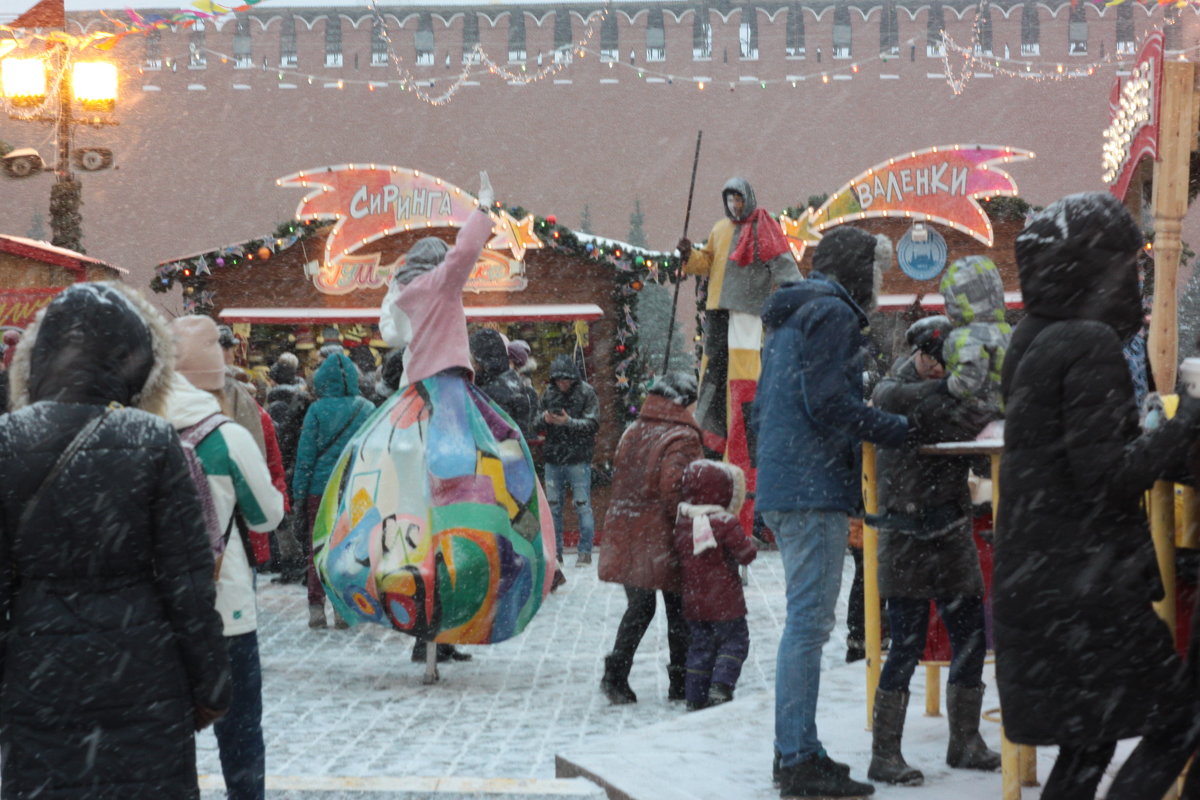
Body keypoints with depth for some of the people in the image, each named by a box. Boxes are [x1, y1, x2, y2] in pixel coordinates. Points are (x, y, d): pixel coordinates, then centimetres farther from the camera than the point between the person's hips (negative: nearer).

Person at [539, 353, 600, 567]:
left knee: (582, 505, -2)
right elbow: (537, 425, 10)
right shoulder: (549, 393, 7)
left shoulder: (586, 392, -4)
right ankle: (555, 551, 16)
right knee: (553, 506, 8)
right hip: (552, 459, 4)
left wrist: (569, 422, -22)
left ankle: (585, 551, 5)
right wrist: (544, 419, -13)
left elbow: (593, 424, -8)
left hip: (578, 459, -4)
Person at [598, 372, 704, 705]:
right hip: (663, 538, -6)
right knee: (678, 611, 9)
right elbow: (674, 488, -22)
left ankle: (615, 674, 4)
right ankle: (680, 683, 14)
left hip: (627, 537, 6)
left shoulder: (632, 432, 10)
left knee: (638, 607, 16)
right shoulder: (682, 439, -13)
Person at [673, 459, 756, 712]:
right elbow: (746, 553, -13)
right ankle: (721, 686, -10)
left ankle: (696, 697, 11)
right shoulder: (724, 523, -15)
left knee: (700, 644, 13)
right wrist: (749, 542, 7)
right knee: (734, 640, 7)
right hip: (724, 601, -6)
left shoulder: (682, 522, 3)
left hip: (693, 600, 6)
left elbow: (678, 553, 15)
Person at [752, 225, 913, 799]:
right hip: (815, 488, -10)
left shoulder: (791, 315, 23)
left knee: (806, 620, 14)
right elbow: (828, 402, -17)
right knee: (809, 621, -10)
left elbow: (762, 409, 25)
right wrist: (900, 429, -9)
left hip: (782, 488, 10)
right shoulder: (832, 312, -7)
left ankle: (794, 751, 19)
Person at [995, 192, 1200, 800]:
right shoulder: (1092, 346, -16)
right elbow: (1106, 476, -20)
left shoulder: (1031, 342, 13)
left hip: (1030, 582, 9)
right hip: (1085, 585, -9)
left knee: (1089, 740, 16)